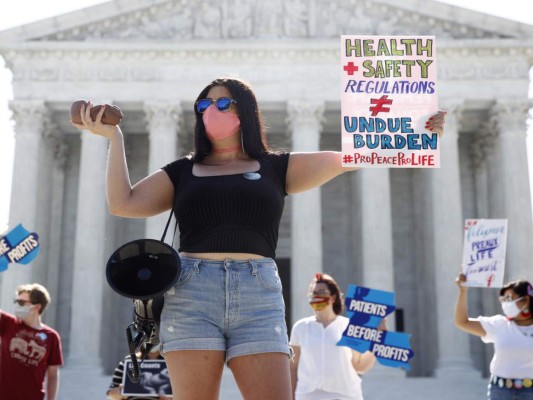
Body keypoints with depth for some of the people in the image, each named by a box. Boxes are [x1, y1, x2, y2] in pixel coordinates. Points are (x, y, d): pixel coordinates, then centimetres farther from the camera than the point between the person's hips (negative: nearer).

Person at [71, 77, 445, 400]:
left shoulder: (275, 167, 17)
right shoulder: (182, 172, 19)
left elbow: (345, 158, 12)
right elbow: (123, 204, 11)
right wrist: (115, 137, 12)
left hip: (259, 297, 0)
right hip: (191, 295, 1)